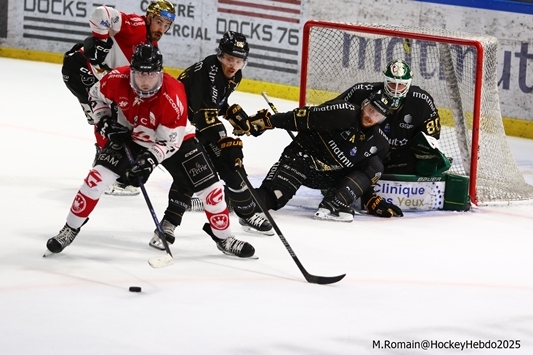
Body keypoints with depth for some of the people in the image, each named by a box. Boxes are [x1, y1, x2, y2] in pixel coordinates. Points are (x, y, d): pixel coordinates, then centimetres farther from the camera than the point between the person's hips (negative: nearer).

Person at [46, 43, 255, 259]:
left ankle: (224, 239, 14)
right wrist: (105, 123, -15)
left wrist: (150, 159, -40)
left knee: (210, 188, -7)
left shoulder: (173, 96, -34)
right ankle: (69, 230, 0)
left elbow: (170, 141, -26)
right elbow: (96, 96, -2)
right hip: (129, 137, 1)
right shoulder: (117, 80, -26)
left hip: (174, 138, -1)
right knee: (98, 177, -16)